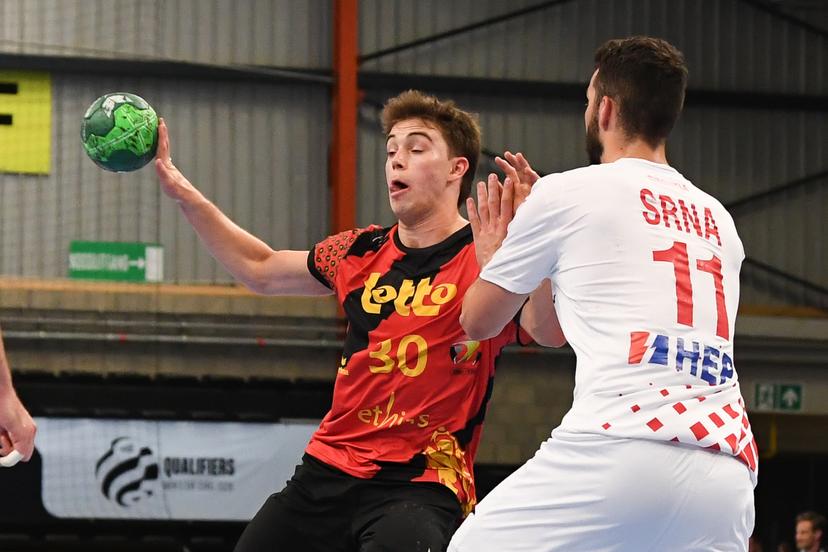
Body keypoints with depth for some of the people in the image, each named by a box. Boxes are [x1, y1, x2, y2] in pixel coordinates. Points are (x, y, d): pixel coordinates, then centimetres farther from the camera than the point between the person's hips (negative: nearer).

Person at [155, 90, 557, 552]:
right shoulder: (362, 253, 11)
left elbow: (549, 332, -25)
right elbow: (260, 270, 26)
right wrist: (184, 193, 20)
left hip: (419, 487, -6)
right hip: (326, 471, 7)